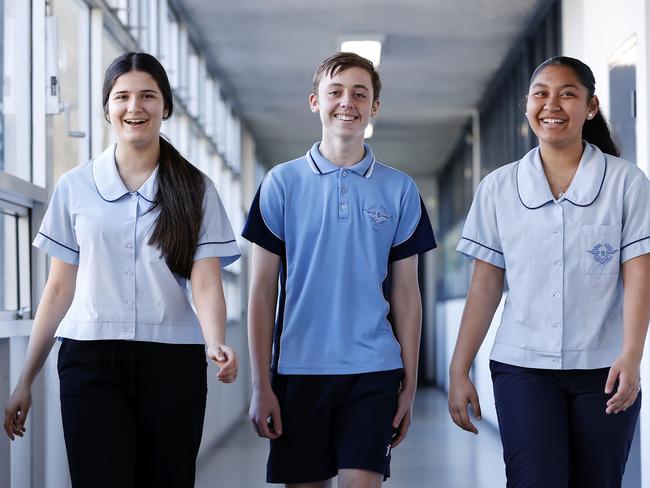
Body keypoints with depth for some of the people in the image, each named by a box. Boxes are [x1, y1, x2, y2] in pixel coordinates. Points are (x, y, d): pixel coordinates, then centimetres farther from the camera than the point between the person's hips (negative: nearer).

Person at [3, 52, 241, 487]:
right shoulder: (75, 187, 8)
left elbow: (206, 282, -3)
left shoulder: (195, 190, 6)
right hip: (90, 362, 0)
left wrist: (216, 343, -23)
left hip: (172, 364, 0)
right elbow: (60, 288, 11)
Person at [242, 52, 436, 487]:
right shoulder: (282, 182, 3)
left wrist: (410, 383, 5)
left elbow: (406, 294, 9)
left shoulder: (399, 189, 7)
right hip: (297, 369, 0)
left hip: (373, 371, 0)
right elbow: (263, 291, 3)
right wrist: (261, 384, -2)